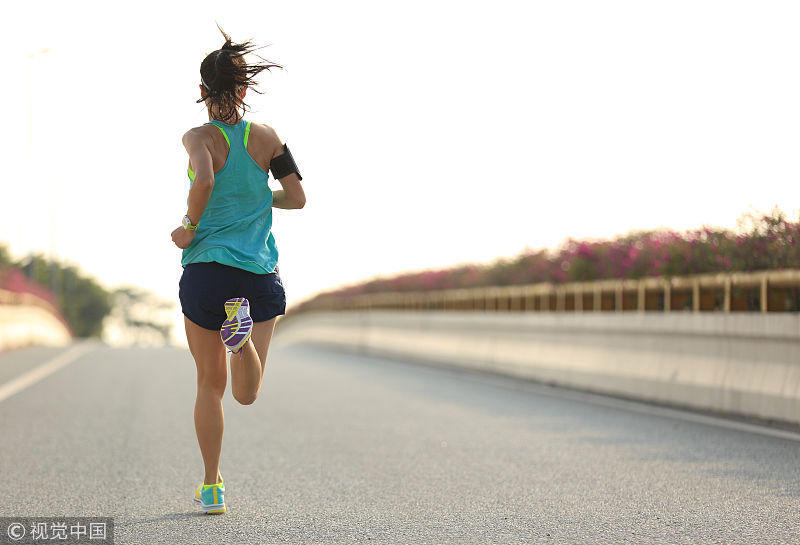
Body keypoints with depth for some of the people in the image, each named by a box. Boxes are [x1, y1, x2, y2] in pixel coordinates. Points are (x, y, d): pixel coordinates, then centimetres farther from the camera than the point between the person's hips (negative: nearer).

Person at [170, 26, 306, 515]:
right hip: (261, 273, 2)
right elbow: (297, 198, 0)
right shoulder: (267, 137, 3)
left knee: (211, 383, 14)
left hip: (207, 269, -2)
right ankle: (242, 335, -25)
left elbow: (204, 181, -27)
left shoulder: (200, 137, -6)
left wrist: (190, 227, -11)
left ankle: (212, 488, 17)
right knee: (247, 394, 6)